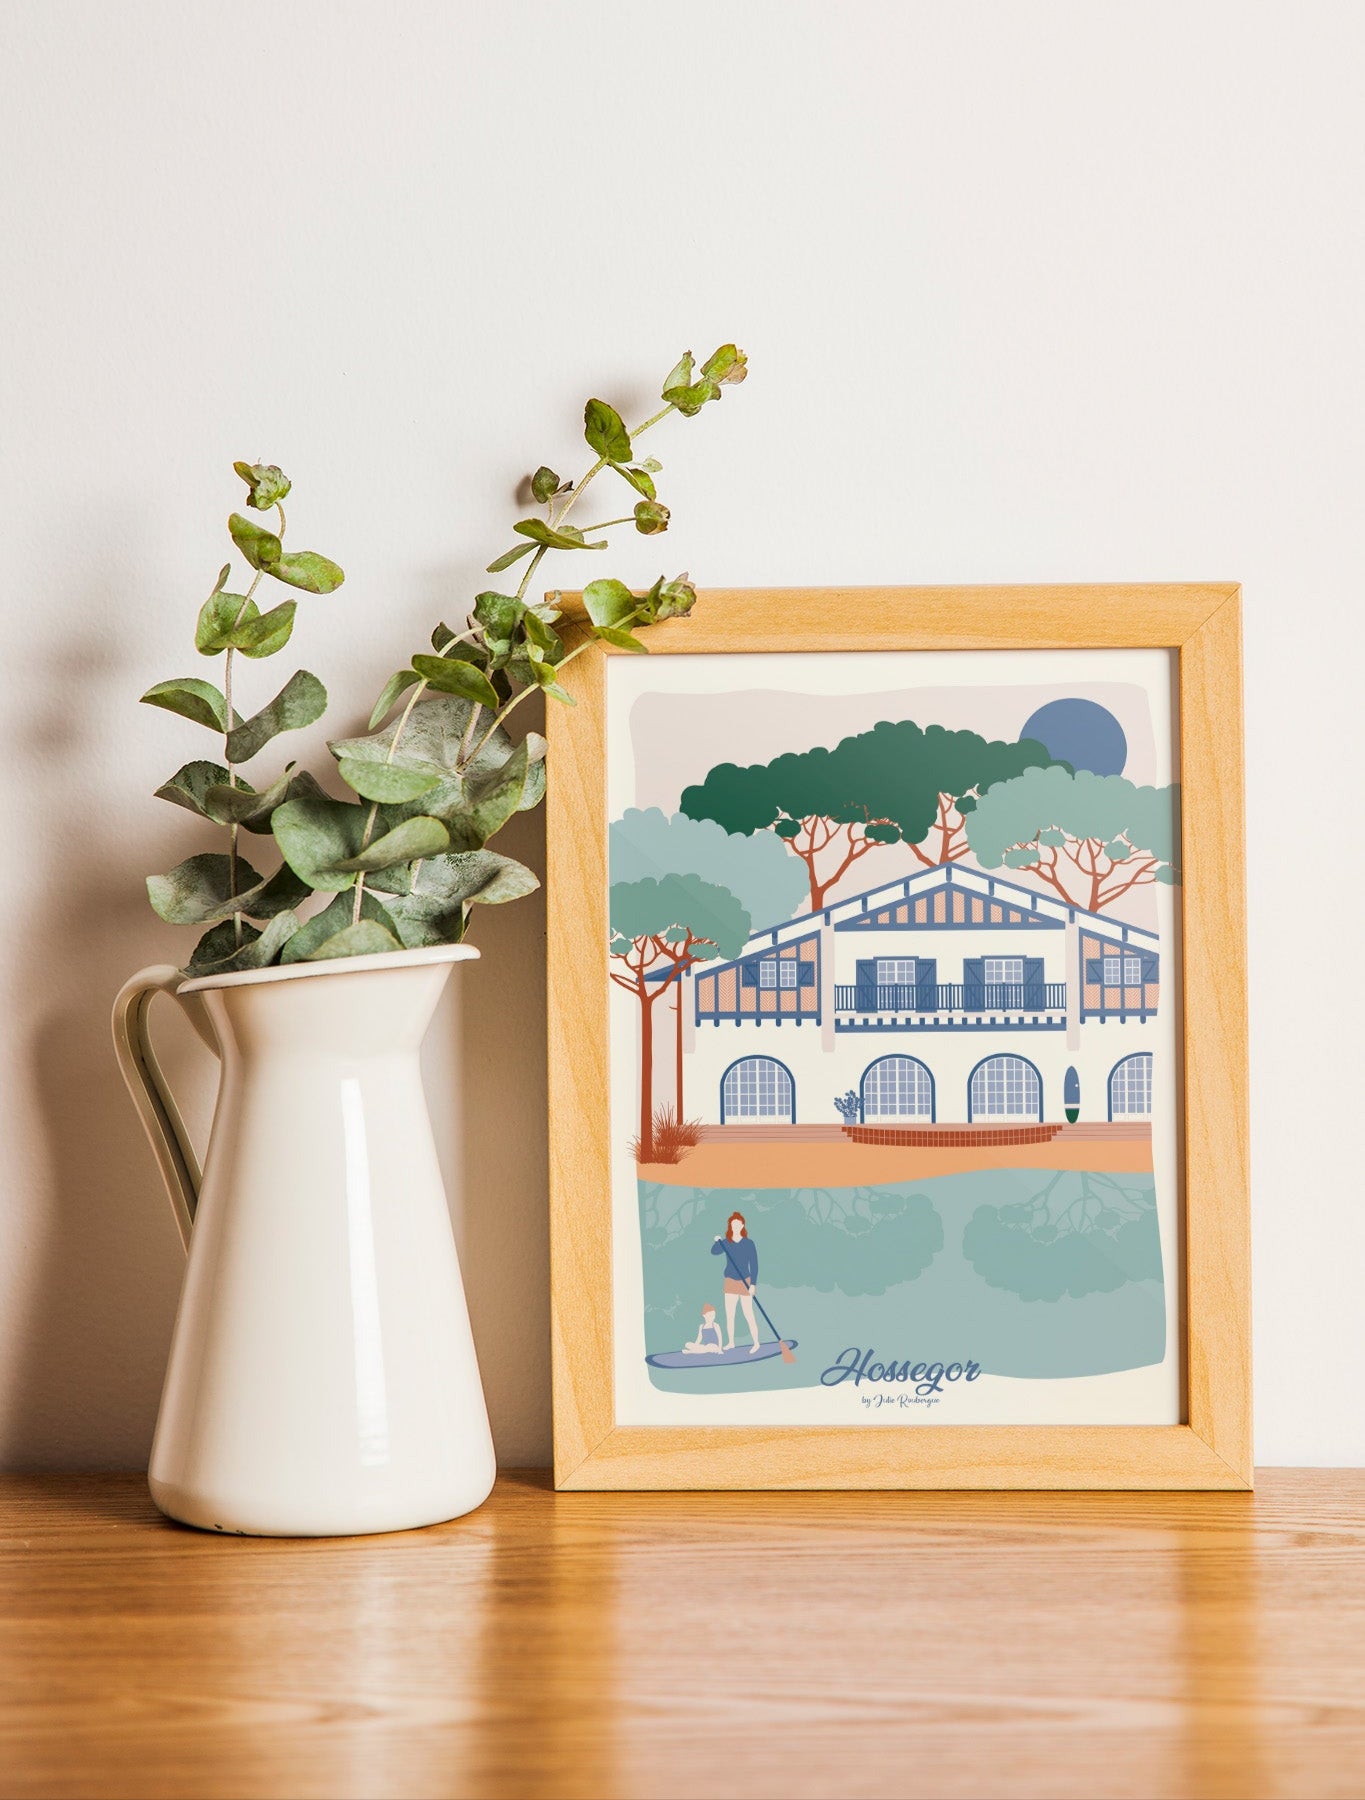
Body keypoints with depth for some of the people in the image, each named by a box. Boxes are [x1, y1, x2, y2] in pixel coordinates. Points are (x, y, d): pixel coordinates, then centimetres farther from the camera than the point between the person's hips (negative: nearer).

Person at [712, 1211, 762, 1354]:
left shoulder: (749, 1243, -9)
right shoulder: (726, 1243, -1)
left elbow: (754, 1264, -9)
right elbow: (714, 1252, -18)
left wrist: (753, 1284, -14)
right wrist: (717, 1242, -38)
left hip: (745, 1282, -4)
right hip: (730, 1282, 4)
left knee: (748, 1315, -3)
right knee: (729, 1315, 8)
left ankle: (756, 1343, 9)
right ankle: (731, 1343, 21)